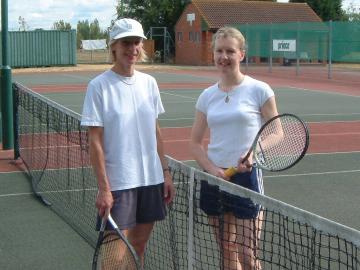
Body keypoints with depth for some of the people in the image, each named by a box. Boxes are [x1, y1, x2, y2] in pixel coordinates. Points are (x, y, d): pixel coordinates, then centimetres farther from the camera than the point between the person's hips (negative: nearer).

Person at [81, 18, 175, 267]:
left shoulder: (149, 83, 6)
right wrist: (103, 188, -14)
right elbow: (95, 141, -11)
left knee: (140, 243, 13)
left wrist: (166, 173, 9)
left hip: (151, 179, 5)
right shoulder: (99, 86, -9)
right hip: (118, 183, -5)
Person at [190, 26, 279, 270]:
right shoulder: (207, 96, 7)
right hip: (214, 178, 4)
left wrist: (254, 156, -20)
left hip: (246, 177, -4)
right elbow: (195, 143, 10)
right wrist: (213, 170, -7)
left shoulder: (259, 90, -5)